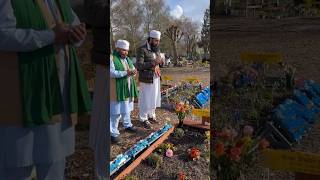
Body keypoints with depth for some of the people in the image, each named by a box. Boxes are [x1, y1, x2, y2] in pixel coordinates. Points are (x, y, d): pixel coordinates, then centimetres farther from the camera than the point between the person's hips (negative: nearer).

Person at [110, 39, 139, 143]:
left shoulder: (127, 59, 12)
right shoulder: (112, 59, -12)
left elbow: (133, 69, 12)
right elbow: (111, 73, -23)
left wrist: (133, 72, -13)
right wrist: (126, 73, -27)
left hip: (128, 89, 8)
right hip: (117, 90, -7)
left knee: (127, 109, 20)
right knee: (115, 112, -5)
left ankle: (128, 125, 39)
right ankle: (113, 133, 4)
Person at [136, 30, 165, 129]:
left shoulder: (157, 49, 9)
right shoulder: (142, 49, -13)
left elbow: (160, 63, 17)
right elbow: (139, 65, -19)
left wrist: (161, 61, -8)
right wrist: (153, 63, -27)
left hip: (156, 78, 7)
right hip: (146, 80, -7)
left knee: (154, 98, 15)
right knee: (145, 99, 3)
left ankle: (151, 115, 33)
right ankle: (144, 119, 17)